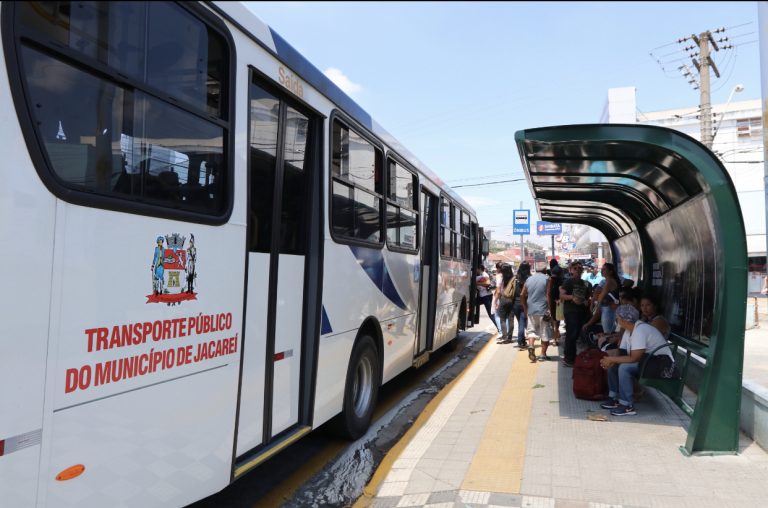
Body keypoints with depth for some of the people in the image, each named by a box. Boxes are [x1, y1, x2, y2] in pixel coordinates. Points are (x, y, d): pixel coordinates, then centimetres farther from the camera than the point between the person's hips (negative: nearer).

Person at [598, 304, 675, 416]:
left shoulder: (640, 330, -24)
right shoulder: (629, 330, 6)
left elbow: (634, 358, -28)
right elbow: (628, 355, 4)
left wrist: (612, 359, -21)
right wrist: (611, 360, -13)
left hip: (662, 364, -10)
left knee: (624, 368, -27)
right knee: (613, 365, 2)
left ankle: (628, 406, -18)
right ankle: (614, 398, 9)